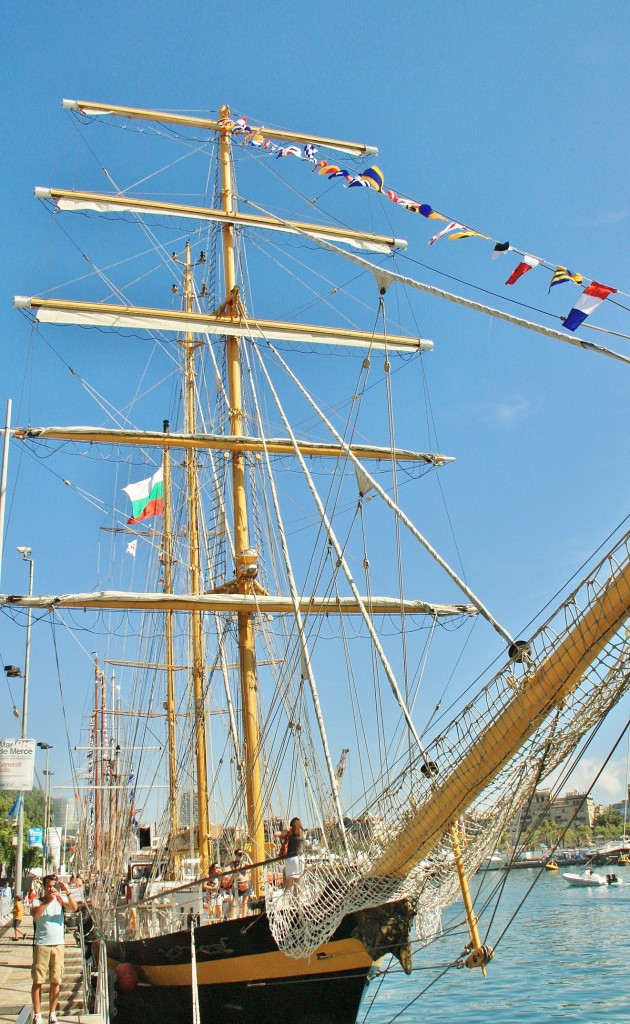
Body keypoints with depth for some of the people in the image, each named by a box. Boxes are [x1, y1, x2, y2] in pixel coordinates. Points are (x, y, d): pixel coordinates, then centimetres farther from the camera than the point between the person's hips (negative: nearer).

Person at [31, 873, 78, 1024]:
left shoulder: (61, 899, 5)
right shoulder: (39, 901, -1)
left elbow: (74, 908, -11)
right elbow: (35, 915, -22)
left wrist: (67, 892, -24)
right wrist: (49, 901, -31)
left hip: (58, 944, 2)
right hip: (41, 945, -2)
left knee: (55, 981, 6)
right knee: (38, 981, -1)